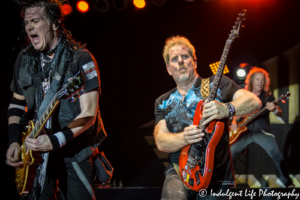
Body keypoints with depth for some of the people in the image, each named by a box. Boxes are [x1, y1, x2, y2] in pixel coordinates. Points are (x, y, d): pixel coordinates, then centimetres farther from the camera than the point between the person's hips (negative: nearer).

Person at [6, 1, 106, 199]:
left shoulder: (81, 59, -13)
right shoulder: (25, 59, 5)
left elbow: (88, 114, -18)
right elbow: (17, 102, 16)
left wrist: (55, 140, -30)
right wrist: (14, 141, 1)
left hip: (75, 154, -5)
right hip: (35, 152, 5)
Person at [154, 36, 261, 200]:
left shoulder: (216, 84, 3)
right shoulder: (163, 102, 13)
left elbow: (254, 102, -10)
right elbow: (161, 142, 2)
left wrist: (227, 109, -31)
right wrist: (184, 138, -20)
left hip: (216, 176, 0)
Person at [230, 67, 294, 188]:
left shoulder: (268, 97, 3)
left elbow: (280, 113, -8)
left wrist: (274, 110, -32)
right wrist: (234, 123, -1)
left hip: (262, 131, -3)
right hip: (245, 132, 3)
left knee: (276, 154, -23)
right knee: (231, 154, -6)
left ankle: (287, 182, -15)